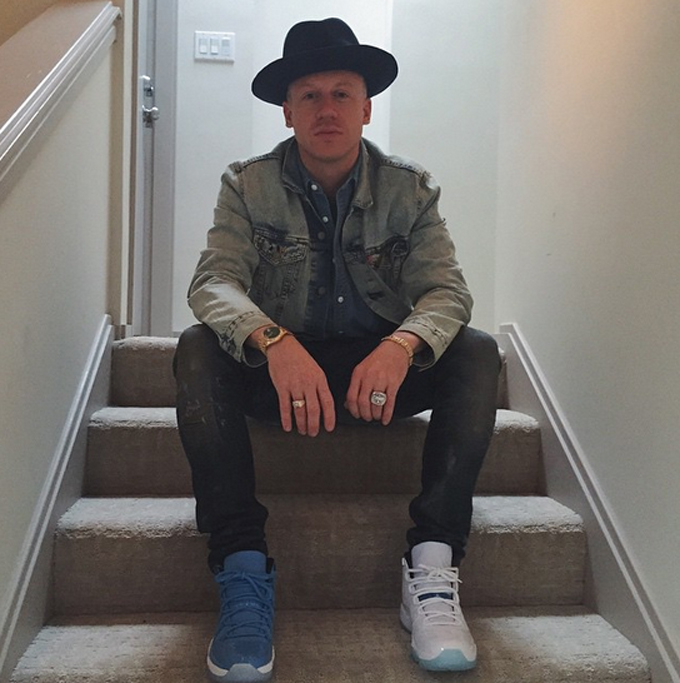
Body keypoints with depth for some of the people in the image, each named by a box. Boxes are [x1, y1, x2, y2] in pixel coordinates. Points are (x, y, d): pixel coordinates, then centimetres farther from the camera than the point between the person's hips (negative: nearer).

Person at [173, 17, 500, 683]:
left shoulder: (411, 190, -1)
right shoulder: (247, 185, -3)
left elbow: (446, 289, -12)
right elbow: (213, 281, -17)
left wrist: (401, 346, -36)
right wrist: (275, 342, -40)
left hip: (383, 365, 1)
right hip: (278, 367, 0)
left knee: (477, 352, -25)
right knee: (197, 349, -28)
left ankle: (431, 565, -28)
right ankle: (243, 568, -30)